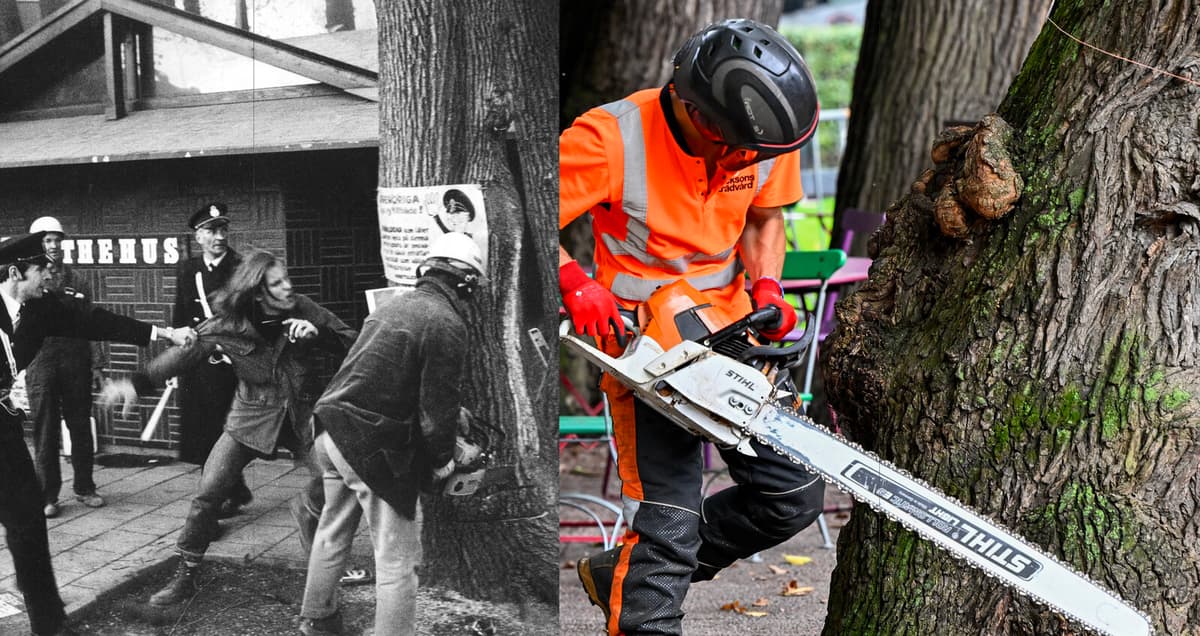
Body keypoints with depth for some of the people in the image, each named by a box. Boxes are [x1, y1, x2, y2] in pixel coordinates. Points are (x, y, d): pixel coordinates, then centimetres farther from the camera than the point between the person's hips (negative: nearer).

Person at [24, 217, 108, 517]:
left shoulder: (76, 280, 9)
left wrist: (96, 362, 4)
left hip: (75, 360, 2)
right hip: (40, 360, -2)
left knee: (81, 427, 7)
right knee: (45, 431, 2)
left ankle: (84, 487, 20)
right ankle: (48, 496, 10)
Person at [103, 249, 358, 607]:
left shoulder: (303, 309, -11)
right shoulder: (227, 325, -13)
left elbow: (352, 343, -12)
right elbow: (185, 352, -8)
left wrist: (317, 333, -30)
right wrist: (137, 384, -18)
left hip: (300, 415, 1)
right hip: (251, 417, -1)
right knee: (208, 494, -6)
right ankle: (185, 575, 11)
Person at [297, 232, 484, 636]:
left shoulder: (393, 306, 11)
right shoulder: (446, 323, -14)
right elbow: (439, 404, -15)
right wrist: (441, 460, 0)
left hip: (333, 431, 9)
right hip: (375, 449, -9)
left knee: (333, 532, 26)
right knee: (396, 560, 2)